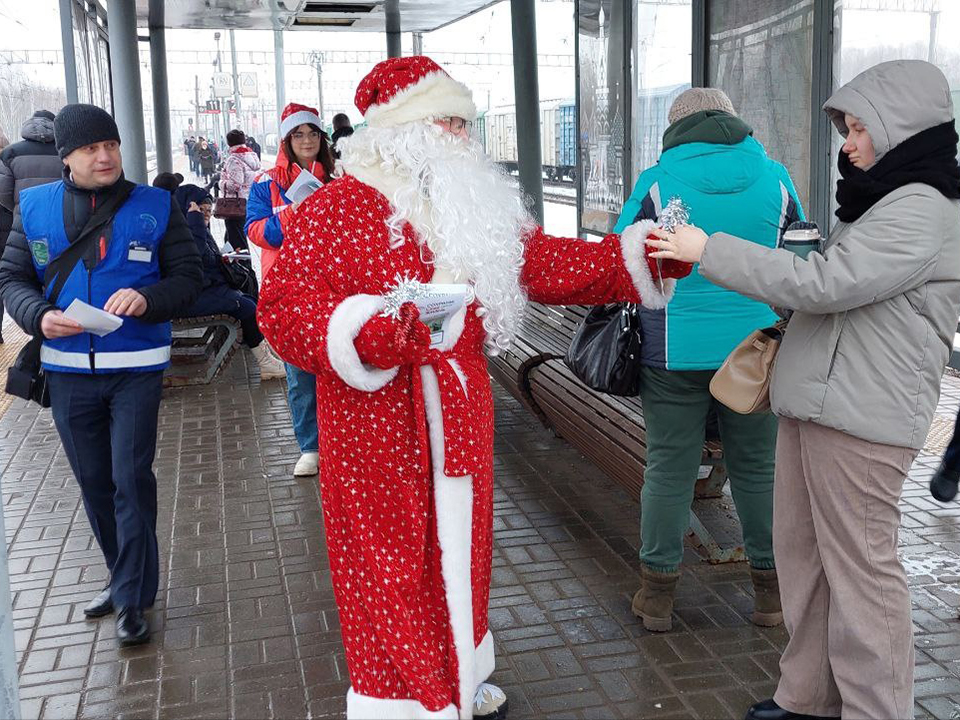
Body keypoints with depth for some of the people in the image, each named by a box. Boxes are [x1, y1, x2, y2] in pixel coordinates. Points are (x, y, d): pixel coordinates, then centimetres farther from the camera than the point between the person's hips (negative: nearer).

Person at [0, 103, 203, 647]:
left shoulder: (156, 206, -2)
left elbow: (189, 277, -3)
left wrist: (147, 299, -23)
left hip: (137, 368, -3)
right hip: (68, 371, 3)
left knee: (131, 480, -4)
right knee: (94, 482, 14)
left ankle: (133, 599, 8)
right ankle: (126, 578, 33)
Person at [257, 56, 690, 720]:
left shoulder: (481, 206, 9)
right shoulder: (335, 208, -10)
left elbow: (544, 263, 6)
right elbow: (285, 307, -16)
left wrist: (640, 253, -5)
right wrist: (380, 326, -31)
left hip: (459, 411, 7)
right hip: (376, 420, -6)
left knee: (459, 545, 19)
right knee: (389, 563, 4)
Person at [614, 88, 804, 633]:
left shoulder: (657, 182, -4)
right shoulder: (775, 179, 2)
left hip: (675, 352, -2)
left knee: (669, 470, 7)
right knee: (758, 469, 13)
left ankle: (658, 593, 16)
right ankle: (772, 591, 25)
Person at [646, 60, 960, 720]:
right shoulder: (884, 200, 18)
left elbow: (823, 282, -22)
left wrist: (709, 250, -20)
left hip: (861, 418, -10)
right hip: (814, 405, 10)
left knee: (859, 567, -1)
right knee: (802, 554, 14)